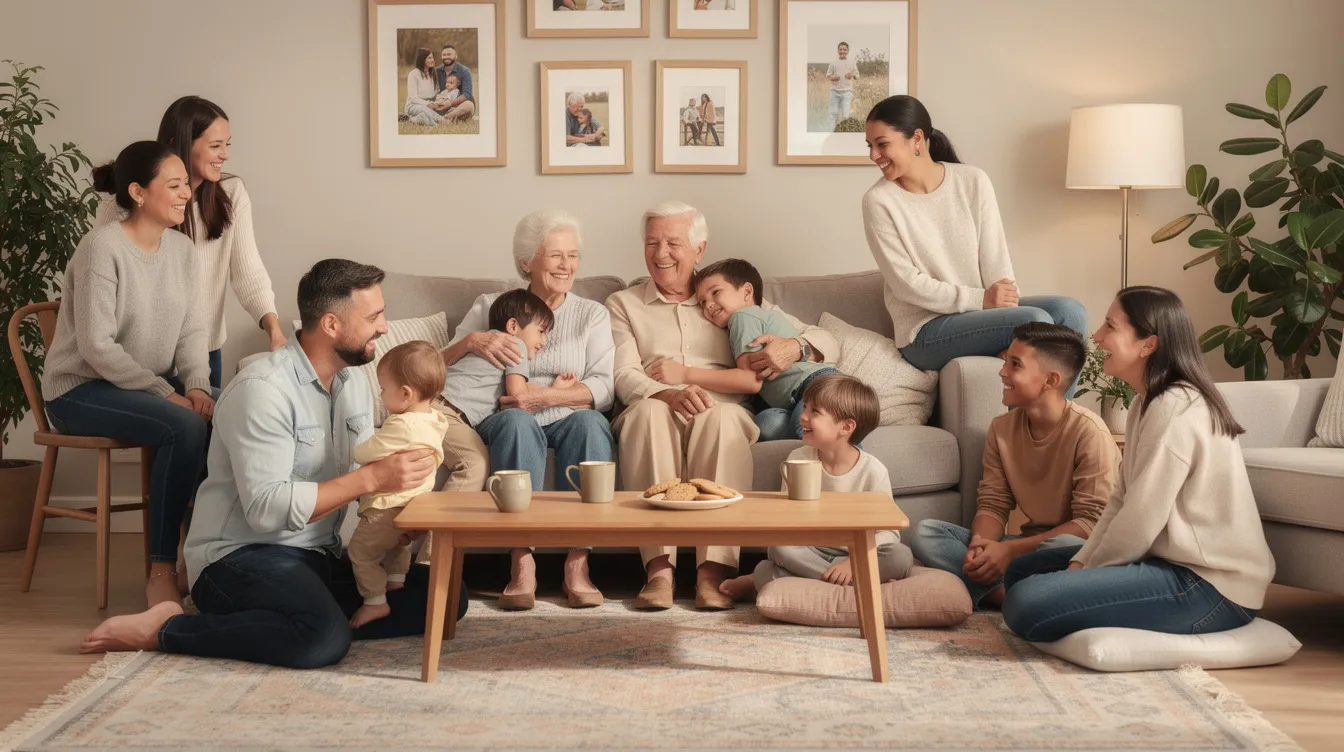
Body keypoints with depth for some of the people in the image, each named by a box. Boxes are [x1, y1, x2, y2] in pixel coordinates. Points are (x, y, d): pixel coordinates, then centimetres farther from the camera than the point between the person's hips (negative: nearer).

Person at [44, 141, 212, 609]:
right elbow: (96, 346, -21)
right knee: (184, 427, -32)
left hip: (154, 384, 7)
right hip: (82, 388, -7)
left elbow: (193, 330, 3)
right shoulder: (103, 247, -18)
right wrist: (164, 393, -23)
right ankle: (162, 570, -22)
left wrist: (196, 386, -16)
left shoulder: (183, 250, 4)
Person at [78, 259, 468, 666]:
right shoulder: (263, 388, -18)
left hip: (321, 556, 8)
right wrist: (371, 478, -27)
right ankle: (165, 629, -15)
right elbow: (266, 508, -26)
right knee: (324, 639, -35)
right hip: (242, 554, -8)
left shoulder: (353, 380, 8)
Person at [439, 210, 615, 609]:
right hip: (505, 421, 0)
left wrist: (549, 396, -19)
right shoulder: (490, 306, 13)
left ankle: (577, 564, -36)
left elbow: (603, 388, -2)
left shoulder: (592, 314, 13)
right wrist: (472, 341, -16)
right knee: (516, 421, -36)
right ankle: (522, 563, -39)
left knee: (590, 422, -34)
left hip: (569, 418, 1)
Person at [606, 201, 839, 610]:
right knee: (649, 410, -36)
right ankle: (658, 567, -43)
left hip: (725, 413, 0)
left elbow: (826, 340, 20)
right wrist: (670, 395, -20)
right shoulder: (624, 304, 22)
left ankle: (714, 569, -42)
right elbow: (625, 377, 3)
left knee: (720, 415, -36)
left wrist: (795, 347, -6)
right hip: (653, 412, 0)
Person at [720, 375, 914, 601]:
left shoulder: (873, 471, -10)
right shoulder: (798, 459, -3)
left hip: (856, 554, 0)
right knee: (778, 547, -30)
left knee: (902, 557, -31)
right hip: (810, 552, 0)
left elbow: (887, 532, -10)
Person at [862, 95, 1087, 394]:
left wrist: (1010, 325, -14)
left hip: (983, 310, 5)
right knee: (1036, 322, -24)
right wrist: (980, 299, -20)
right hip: (925, 330, -4)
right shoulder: (879, 201, -9)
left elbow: (995, 259, -3)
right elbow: (906, 283, -13)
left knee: (1069, 311, -17)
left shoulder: (973, 182, 0)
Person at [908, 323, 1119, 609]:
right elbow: (993, 504, 3)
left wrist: (1010, 550, -24)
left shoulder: (1088, 432, -16)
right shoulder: (1001, 429, 3)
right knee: (924, 533, -13)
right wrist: (980, 543, -21)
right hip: (1030, 544, 6)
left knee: (1063, 548, -42)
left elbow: (1091, 522, -19)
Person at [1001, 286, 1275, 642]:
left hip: (1211, 586, -11)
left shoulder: (1175, 408, -19)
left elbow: (1140, 524, -20)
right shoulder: (1150, 403, 14)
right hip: (1174, 560, 11)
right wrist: (1080, 562, 0)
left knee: (1027, 604, -24)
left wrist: (1085, 572, -5)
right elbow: (1122, 502, 13)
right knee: (1022, 571, 17)